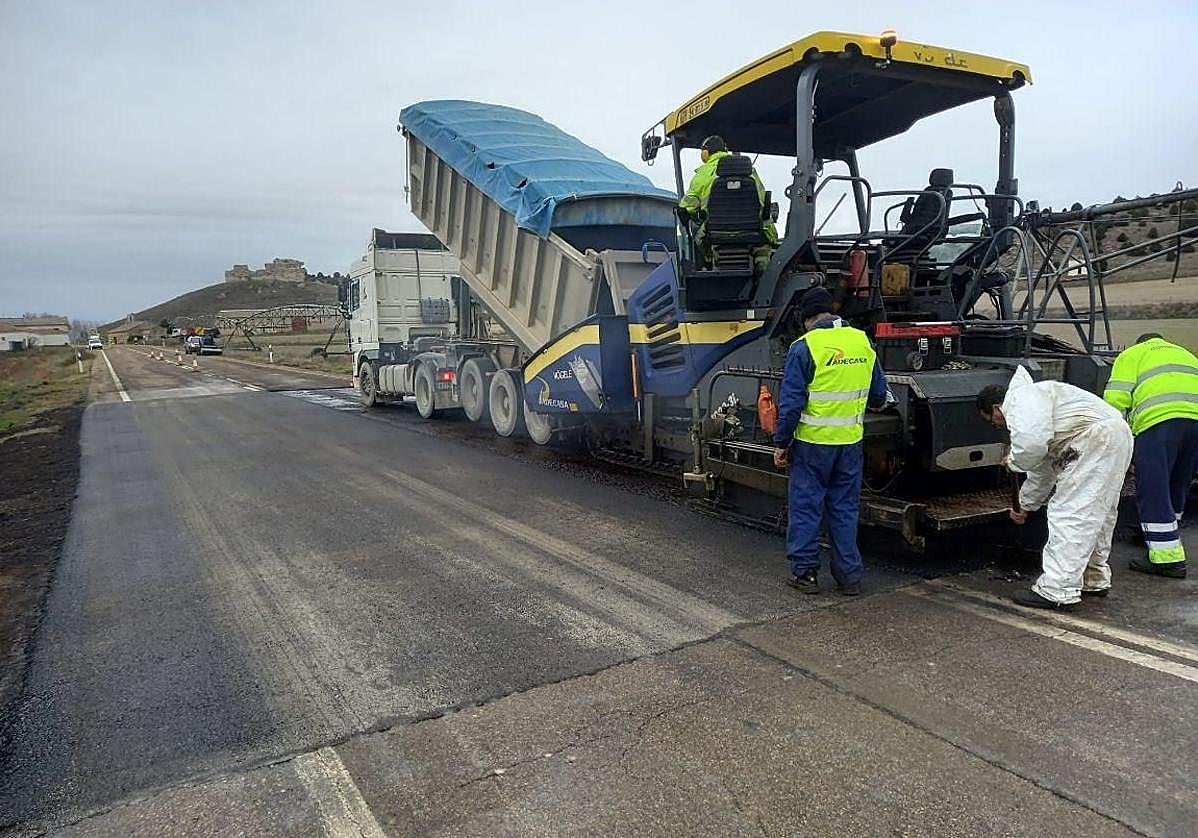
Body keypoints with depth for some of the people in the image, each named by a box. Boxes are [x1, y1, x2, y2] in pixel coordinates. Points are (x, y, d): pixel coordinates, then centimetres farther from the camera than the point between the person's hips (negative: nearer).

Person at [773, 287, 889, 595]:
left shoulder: (804, 347, -12)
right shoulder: (862, 341, 4)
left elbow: (791, 402, -13)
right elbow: (879, 396, 14)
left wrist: (781, 443, -4)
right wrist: (869, 404, 36)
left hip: (812, 442, -5)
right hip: (851, 442, 5)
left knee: (805, 506, 7)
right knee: (845, 508, 14)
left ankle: (805, 572, 14)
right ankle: (849, 575, 19)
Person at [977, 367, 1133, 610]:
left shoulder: (1020, 397, -5)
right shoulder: (1033, 409, 27)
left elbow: (1032, 444, -24)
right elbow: (1043, 469, 35)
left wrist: (1014, 461, -2)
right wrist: (1025, 506, 43)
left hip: (1098, 438, -11)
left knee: (1068, 513, -8)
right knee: (1095, 514, 20)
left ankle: (1057, 592, -6)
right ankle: (1094, 580, 32)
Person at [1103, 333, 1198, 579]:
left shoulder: (1132, 354, 20)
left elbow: (1116, 398, 4)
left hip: (1160, 420, -6)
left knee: (1154, 493, -3)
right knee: (1177, 490, 19)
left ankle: (1167, 557, -4)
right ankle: (1167, 539, 32)